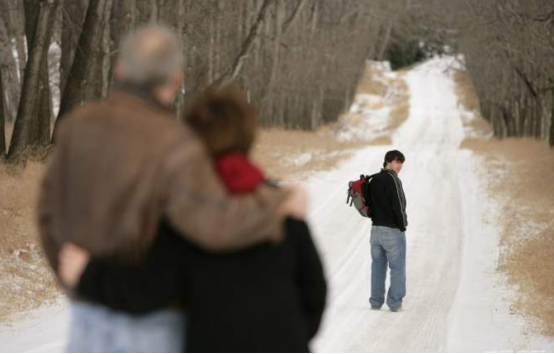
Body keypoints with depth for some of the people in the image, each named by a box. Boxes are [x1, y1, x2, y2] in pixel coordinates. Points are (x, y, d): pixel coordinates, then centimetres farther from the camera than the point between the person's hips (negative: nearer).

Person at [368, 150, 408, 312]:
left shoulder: (374, 180, 12)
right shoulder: (392, 179, -13)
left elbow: (369, 204, 14)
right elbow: (398, 205, -17)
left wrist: (377, 219, 14)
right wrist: (402, 226, -7)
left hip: (376, 229, 7)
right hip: (393, 231, -7)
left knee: (378, 266, 12)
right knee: (397, 267, 0)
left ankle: (376, 301, 12)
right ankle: (395, 302, -2)